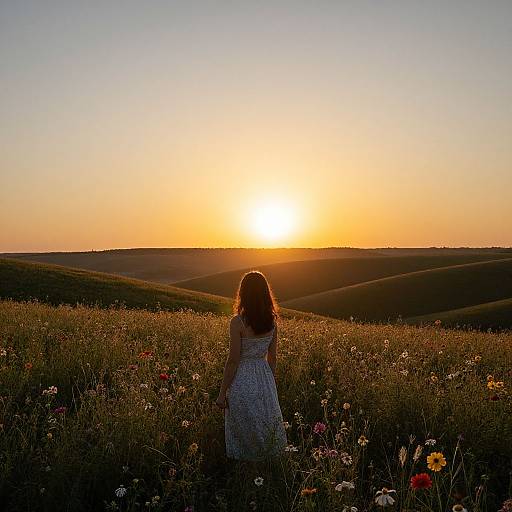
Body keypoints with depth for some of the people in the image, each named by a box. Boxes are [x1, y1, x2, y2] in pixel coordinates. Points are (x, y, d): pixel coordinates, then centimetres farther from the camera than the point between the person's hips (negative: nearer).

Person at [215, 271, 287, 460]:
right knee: (268, 422, 20)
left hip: (242, 379, -5)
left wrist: (222, 393, -8)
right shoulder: (272, 321, -3)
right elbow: (272, 357, 6)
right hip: (265, 379, 5)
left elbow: (233, 360, -17)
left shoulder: (238, 322, -19)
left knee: (243, 430, 11)